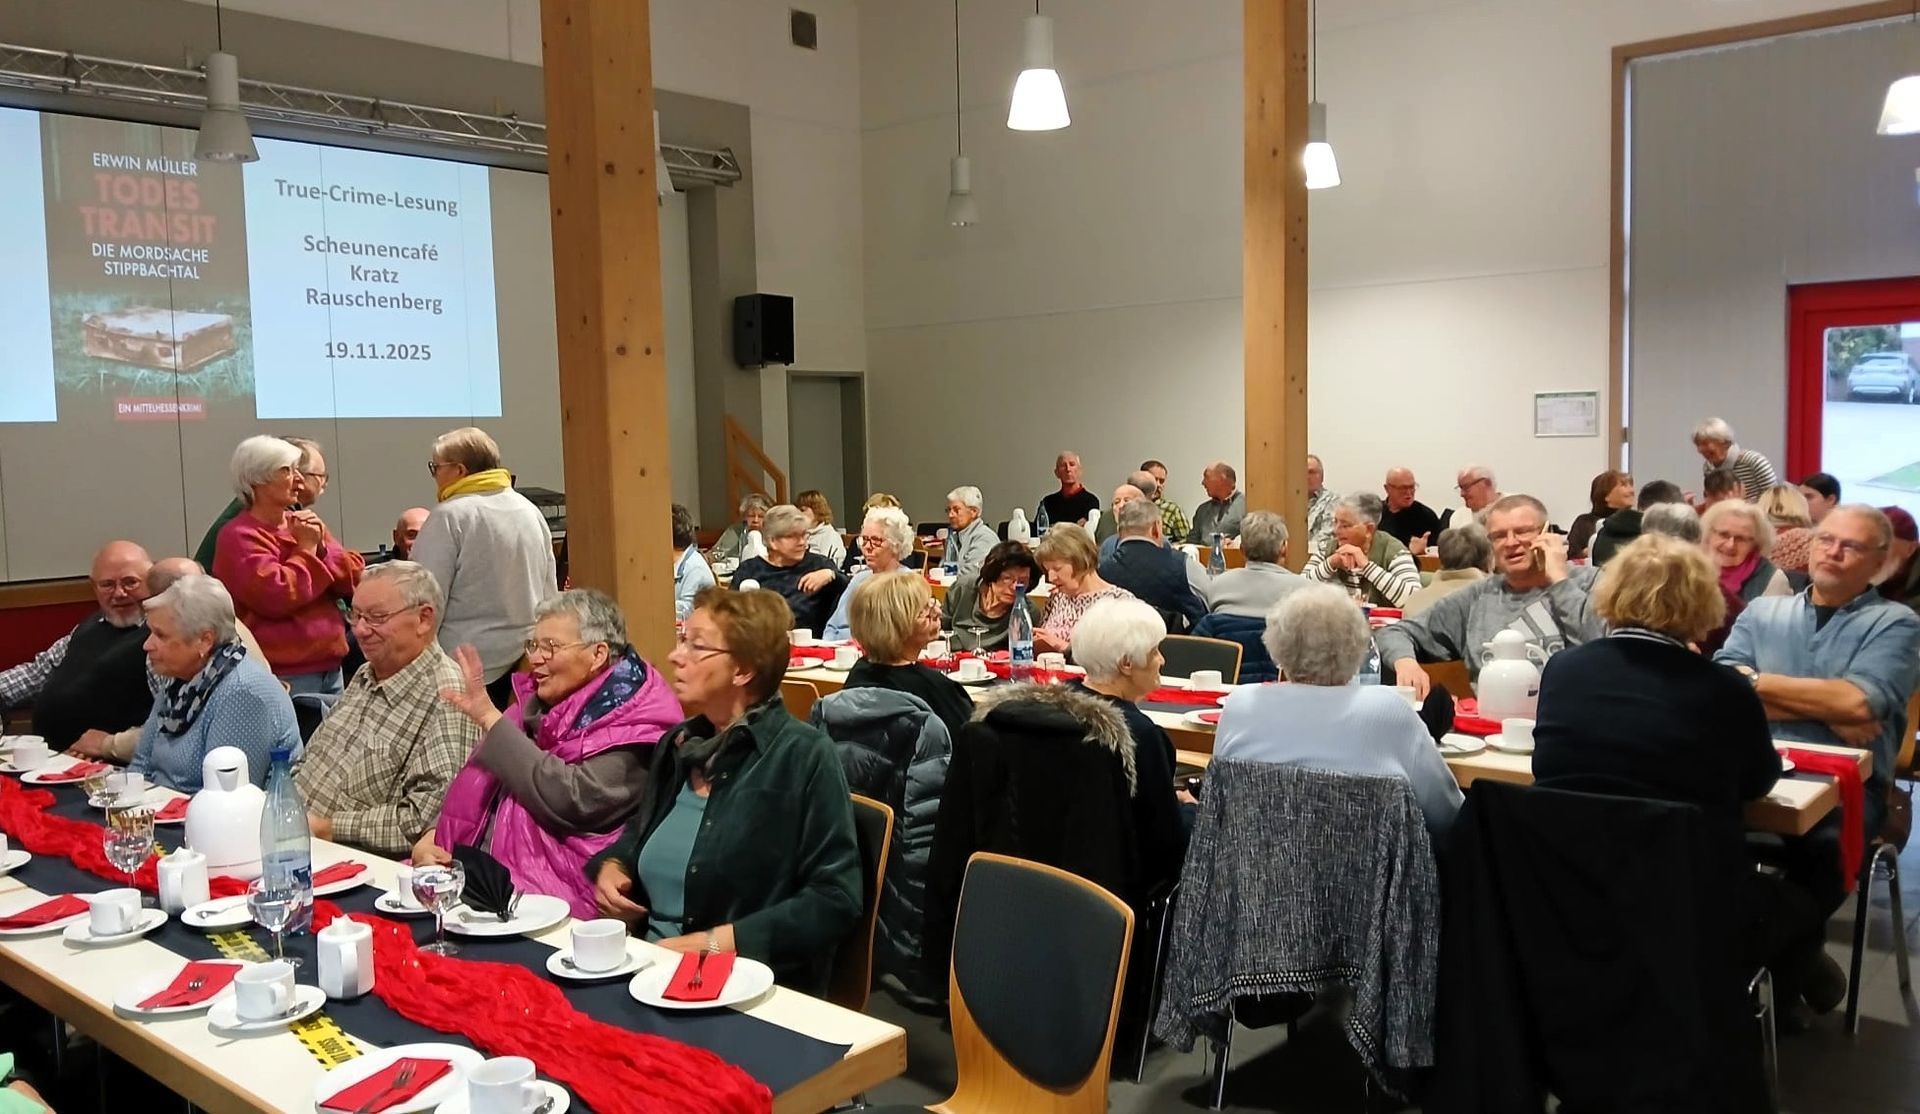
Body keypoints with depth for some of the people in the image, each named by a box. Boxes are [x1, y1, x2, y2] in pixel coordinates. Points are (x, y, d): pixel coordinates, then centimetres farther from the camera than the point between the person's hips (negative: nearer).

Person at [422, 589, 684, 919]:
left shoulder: (629, 722, -8)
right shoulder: (536, 705, 12)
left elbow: (572, 801, -22)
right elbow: (480, 786, 19)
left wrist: (491, 719, -18)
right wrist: (432, 836, 0)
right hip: (484, 870, 7)